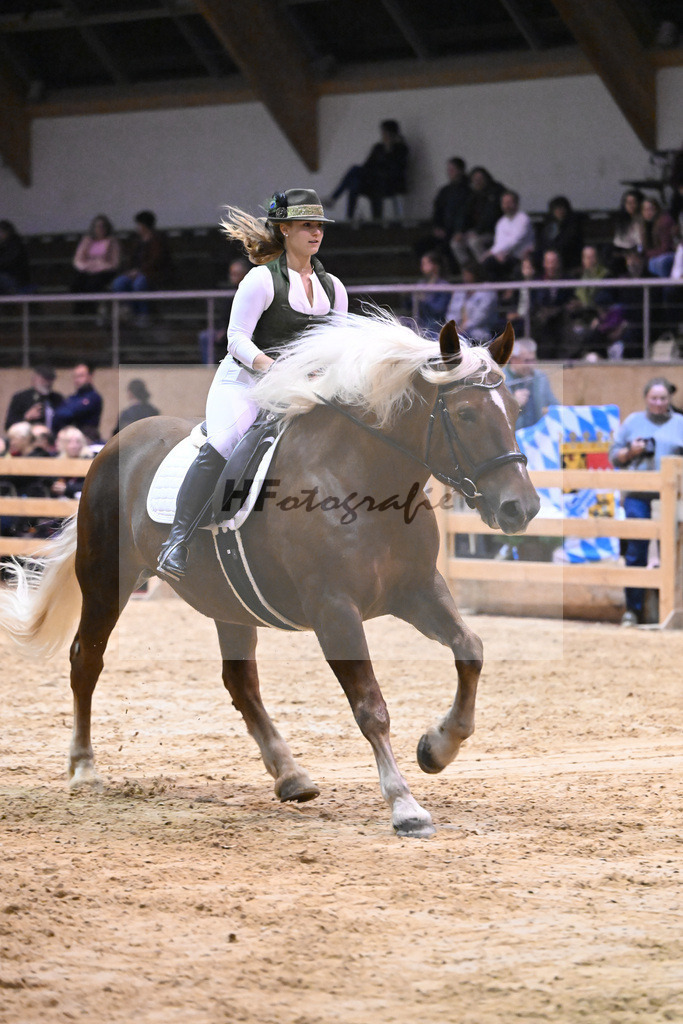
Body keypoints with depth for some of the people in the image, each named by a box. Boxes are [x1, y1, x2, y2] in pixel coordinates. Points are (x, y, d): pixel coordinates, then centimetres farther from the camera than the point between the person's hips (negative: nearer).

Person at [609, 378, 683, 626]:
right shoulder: (633, 422, 13)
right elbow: (614, 456, 13)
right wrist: (631, 452, -6)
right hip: (638, 496, 0)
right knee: (636, 550, -3)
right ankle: (633, 609, 3)